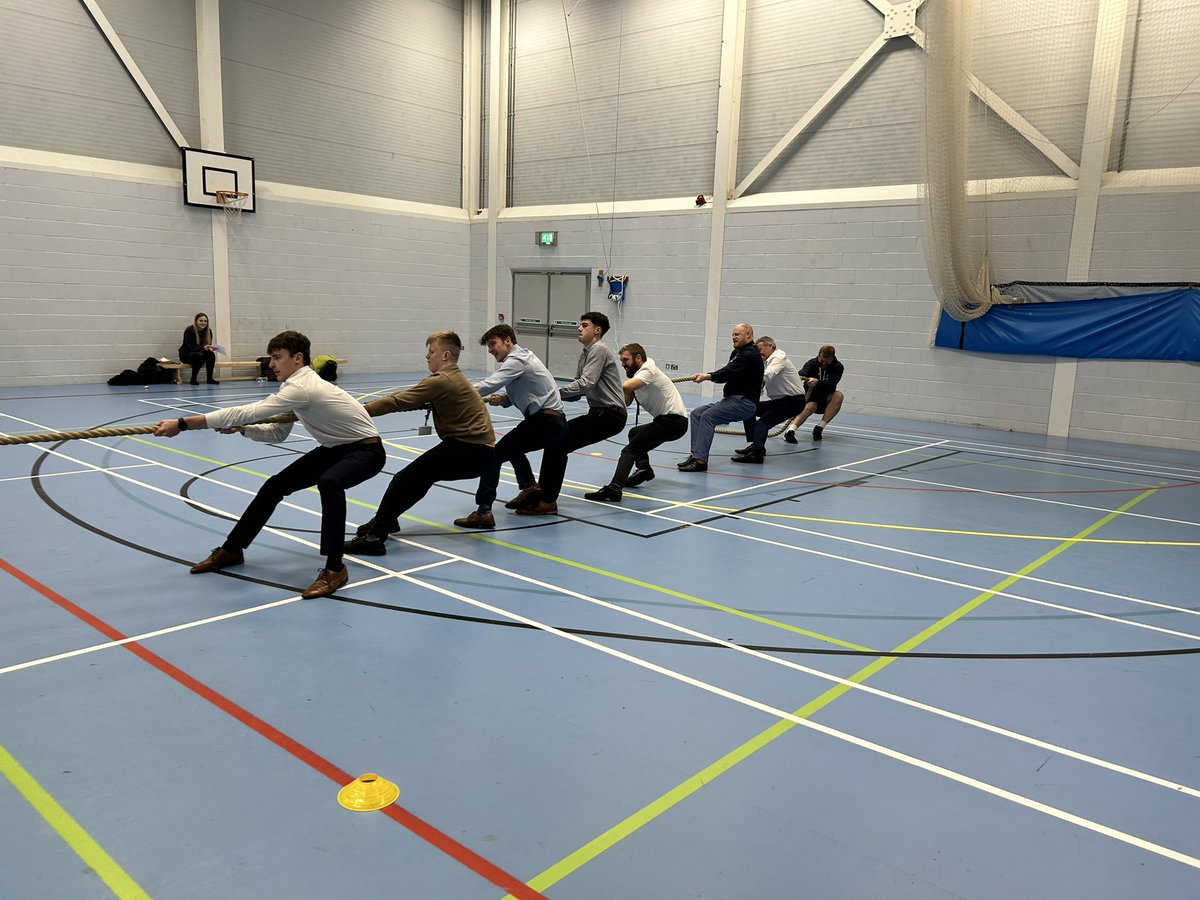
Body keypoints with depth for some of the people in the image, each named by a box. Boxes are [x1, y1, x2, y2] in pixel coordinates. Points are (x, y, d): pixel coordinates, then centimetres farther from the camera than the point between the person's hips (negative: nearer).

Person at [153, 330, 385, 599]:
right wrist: (241, 429, -10)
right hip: (335, 448, 10)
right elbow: (278, 433, 8)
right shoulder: (298, 385, 0)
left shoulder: (301, 388, -29)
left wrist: (182, 424, -31)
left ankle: (334, 569, -29)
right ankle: (232, 550, 23)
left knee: (329, 482, -40)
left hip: (367, 449, -10)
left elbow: (246, 413, -33)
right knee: (275, 485, 7)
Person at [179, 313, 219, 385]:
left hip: (200, 354, 5)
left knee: (211, 355, -26)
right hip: (186, 355, -5)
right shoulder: (189, 330, -20)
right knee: (199, 355, -35)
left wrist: (211, 348, -29)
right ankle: (193, 379, -26)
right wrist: (203, 348, -43)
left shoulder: (208, 331, -5)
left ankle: (210, 379, -20)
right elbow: (189, 347, -26)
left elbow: (209, 345, -2)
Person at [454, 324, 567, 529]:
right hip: (554, 420, 10)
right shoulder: (521, 357, 18)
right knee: (512, 446, 34)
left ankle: (483, 513, -21)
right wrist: (503, 399, -2)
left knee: (494, 454, -15)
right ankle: (529, 486, 36)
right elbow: (518, 395, 20)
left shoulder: (517, 360, -13)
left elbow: (489, 385, -25)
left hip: (547, 422, -10)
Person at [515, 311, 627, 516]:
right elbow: (578, 389, 13)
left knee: (557, 443, -17)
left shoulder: (599, 350, -11)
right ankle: (543, 490, 9)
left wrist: (555, 392, -20)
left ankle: (547, 501, -14)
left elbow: (586, 384, -23)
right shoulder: (585, 353, 18)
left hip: (610, 415, -10)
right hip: (598, 413, 10)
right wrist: (553, 393, -4)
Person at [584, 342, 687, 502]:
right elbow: (627, 401, 8)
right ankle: (644, 467, 10)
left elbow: (624, 387, -29)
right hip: (666, 419, 11)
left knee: (630, 449, -19)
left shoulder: (648, 370, -12)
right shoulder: (637, 376, 19)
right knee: (634, 433, 32)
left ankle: (614, 489, -35)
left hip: (674, 421, -11)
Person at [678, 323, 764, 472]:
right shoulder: (737, 352, 21)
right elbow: (728, 373, 14)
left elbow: (730, 372, -24)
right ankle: (696, 454, -6)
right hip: (731, 399, 10)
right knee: (696, 413, 1)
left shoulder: (750, 354, -11)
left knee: (708, 416, -27)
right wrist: (706, 375, -4)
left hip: (744, 402, -10)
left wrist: (707, 376, -32)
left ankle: (700, 460, -33)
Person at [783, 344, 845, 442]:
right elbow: (802, 373, -30)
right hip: (810, 397, -2)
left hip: (826, 400, 2)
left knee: (838, 395, -29)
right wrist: (800, 377, -56)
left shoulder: (838, 367, -8)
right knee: (810, 407, -35)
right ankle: (790, 431, -55)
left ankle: (820, 427, -28)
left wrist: (817, 382, -47)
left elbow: (831, 384, -26)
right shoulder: (812, 363, -8)